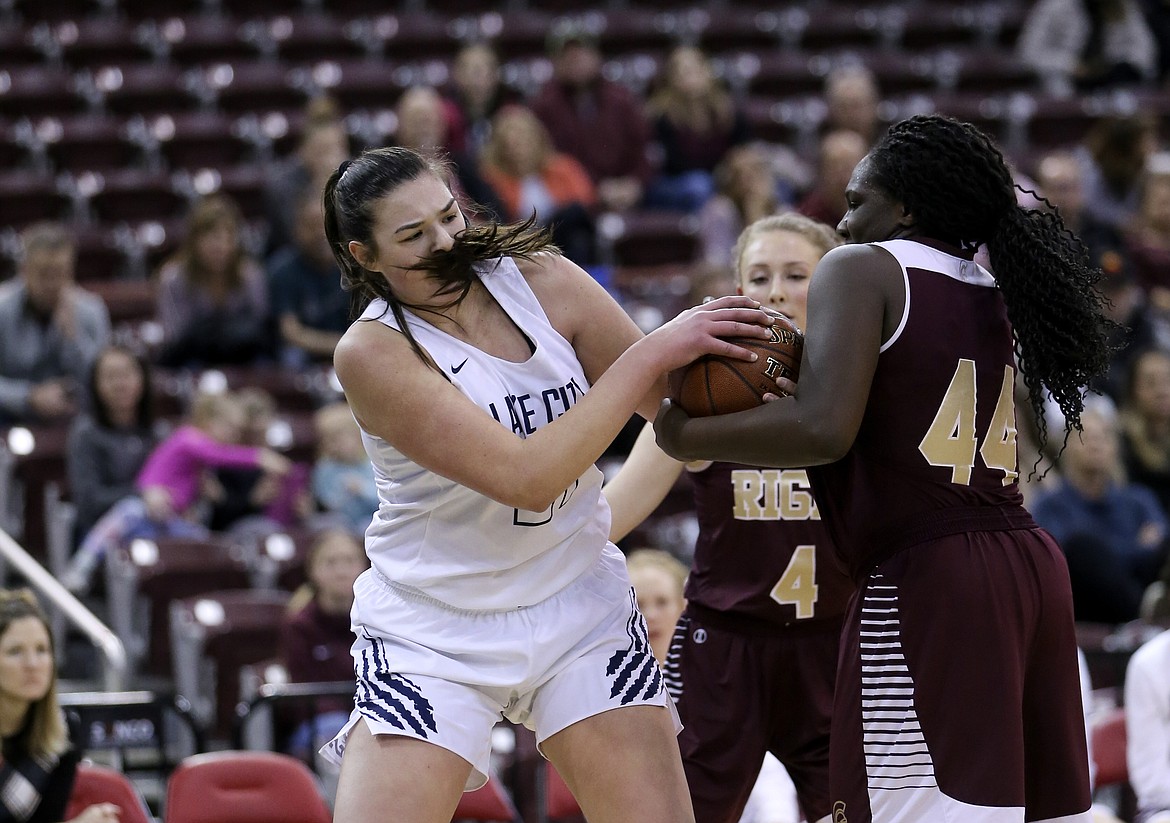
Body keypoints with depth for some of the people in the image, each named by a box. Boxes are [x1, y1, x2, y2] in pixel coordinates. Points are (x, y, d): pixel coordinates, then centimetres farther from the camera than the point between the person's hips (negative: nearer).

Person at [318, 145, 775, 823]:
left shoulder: (543, 283, -5)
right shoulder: (372, 353, -18)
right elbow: (527, 477, -26)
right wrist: (651, 353, -25)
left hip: (581, 609, 3)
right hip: (431, 634, -3)